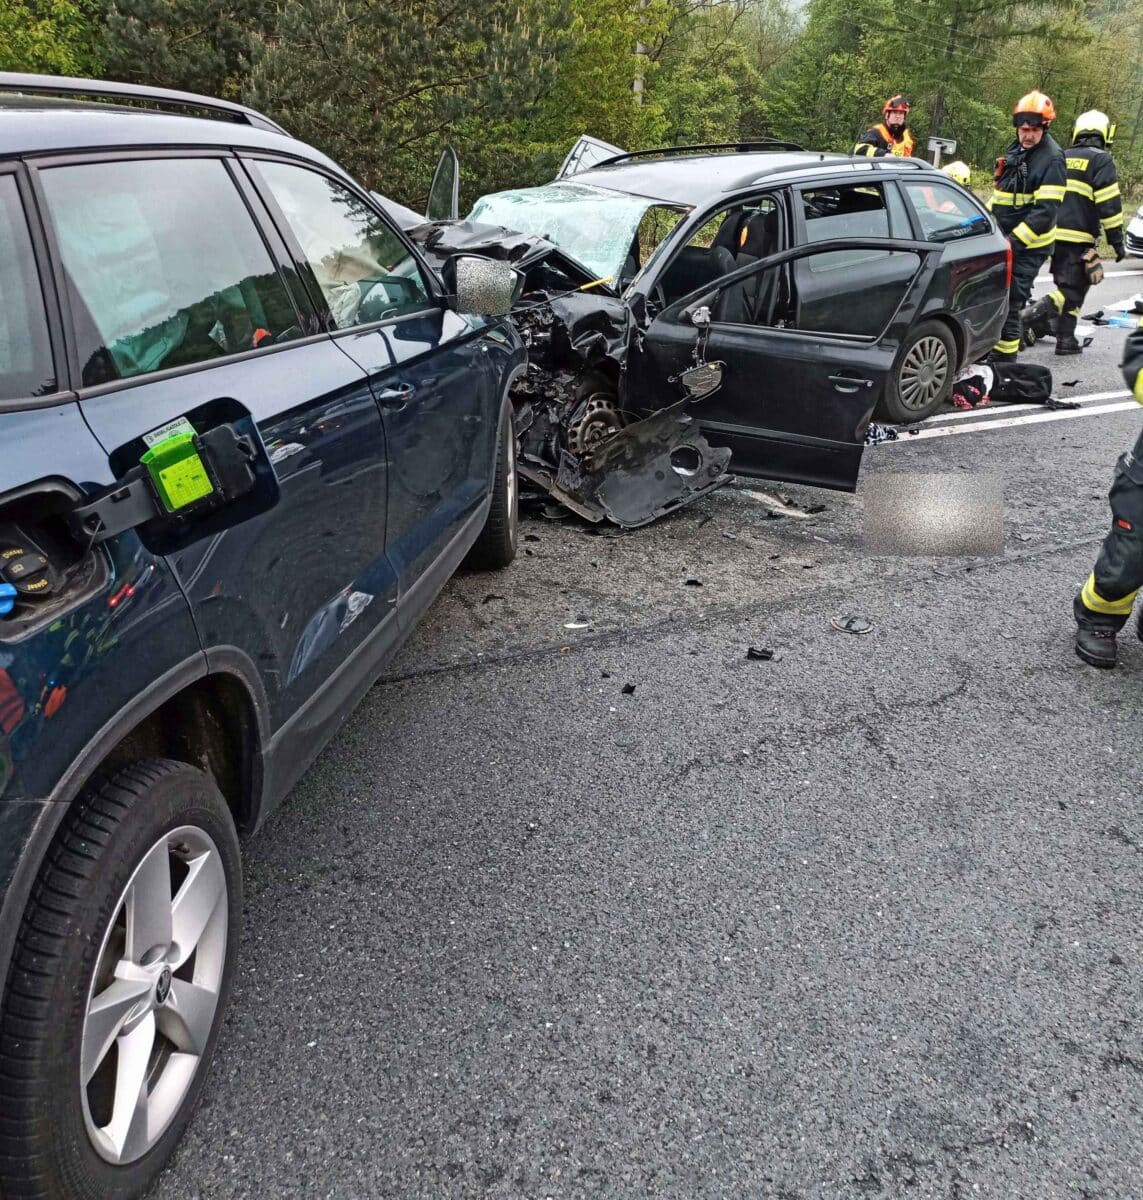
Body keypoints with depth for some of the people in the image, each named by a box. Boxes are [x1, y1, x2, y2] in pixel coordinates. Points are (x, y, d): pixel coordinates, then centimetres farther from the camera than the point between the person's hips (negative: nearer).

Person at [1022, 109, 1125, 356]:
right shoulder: (1101, 160, -4)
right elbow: (1109, 204, -10)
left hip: (1053, 234, 7)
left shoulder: (1061, 158, 16)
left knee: (1068, 287, 17)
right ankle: (1026, 319, -25)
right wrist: (1117, 241, -5)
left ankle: (1066, 339, 15)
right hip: (1078, 237, -7)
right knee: (1071, 290, -6)